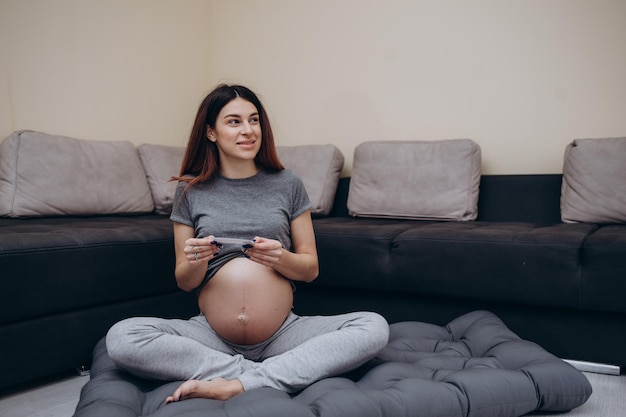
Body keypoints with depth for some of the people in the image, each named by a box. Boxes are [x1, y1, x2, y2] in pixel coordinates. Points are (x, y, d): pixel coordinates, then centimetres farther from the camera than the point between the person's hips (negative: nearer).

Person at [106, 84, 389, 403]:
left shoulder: (287, 184, 6)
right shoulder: (190, 191, 6)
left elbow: (311, 269, 8)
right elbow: (184, 282, 8)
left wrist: (282, 259, -14)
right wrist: (196, 262, -15)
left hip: (283, 333, 1)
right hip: (211, 335, 0)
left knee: (374, 328, -23)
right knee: (120, 337, -24)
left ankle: (237, 384, -25)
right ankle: (268, 373, -19)